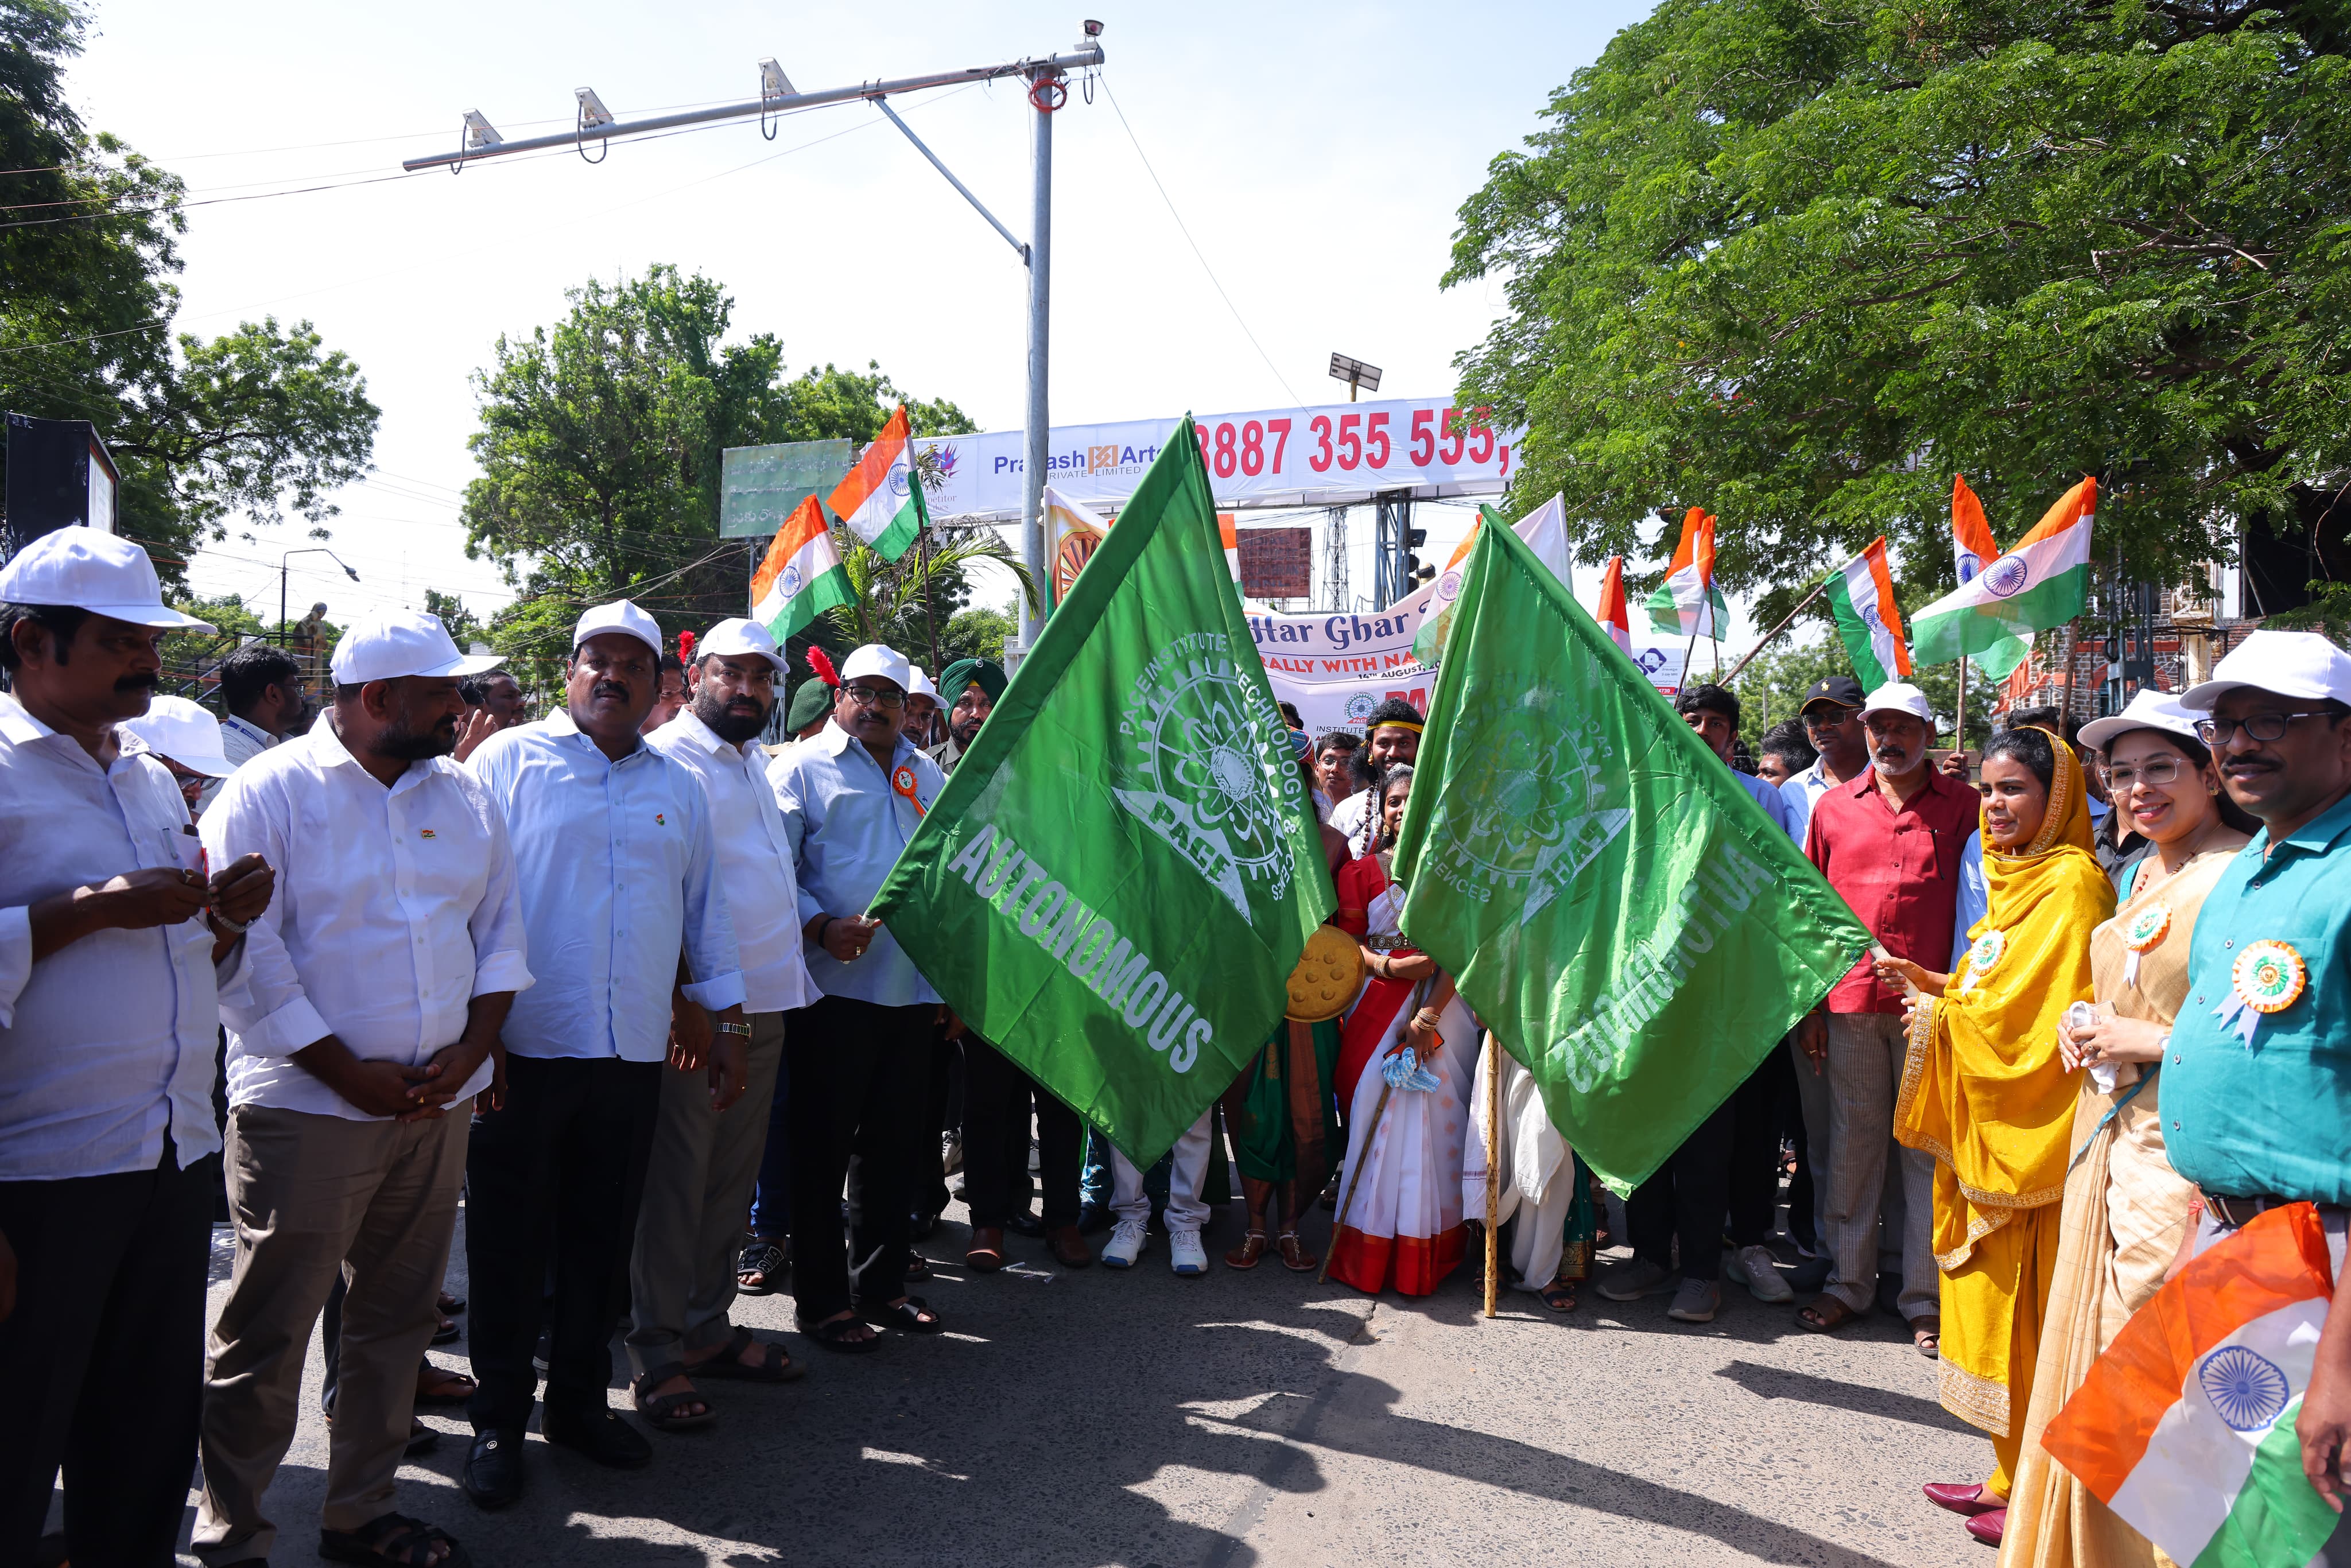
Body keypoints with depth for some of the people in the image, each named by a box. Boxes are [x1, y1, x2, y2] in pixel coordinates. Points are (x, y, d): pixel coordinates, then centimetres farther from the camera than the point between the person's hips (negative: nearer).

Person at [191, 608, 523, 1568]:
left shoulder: (464, 795, 8)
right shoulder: (270, 792, -8)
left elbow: (501, 929, 10)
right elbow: (246, 958, -12)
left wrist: (470, 1048, -4)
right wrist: (351, 1075, -14)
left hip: (438, 1107, 5)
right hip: (307, 1110, -5)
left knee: (398, 1319, 15)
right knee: (266, 1335, 5)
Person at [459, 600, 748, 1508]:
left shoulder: (678, 789, 13)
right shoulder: (509, 761, 1)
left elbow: (706, 915, 17)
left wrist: (727, 1028, 14)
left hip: (634, 1057, 4)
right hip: (524, 1052, -3)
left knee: (602, 1240, 13)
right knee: (511, 1244, 7)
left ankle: (579, 1400, 30)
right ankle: (498, 1421, 22)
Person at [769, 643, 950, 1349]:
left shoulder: (925, 775, 17)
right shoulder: (801, 769, 0)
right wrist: (820, 927, -22)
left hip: (912, 991, 6)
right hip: (834, 987, -5)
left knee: (896, 1145, 13)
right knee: (822, 1149, 3)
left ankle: (881, 1284, 27)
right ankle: (822, 1299, 14)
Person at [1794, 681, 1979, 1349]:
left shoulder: (1964, 807, 3)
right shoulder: (1832, 805, 9)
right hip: (1850, 997, 2)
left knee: (1927, 1146, 4)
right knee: (1851, 1139, 9)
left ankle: (1925, 1296, 15)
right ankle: (1848, 1281, 21)